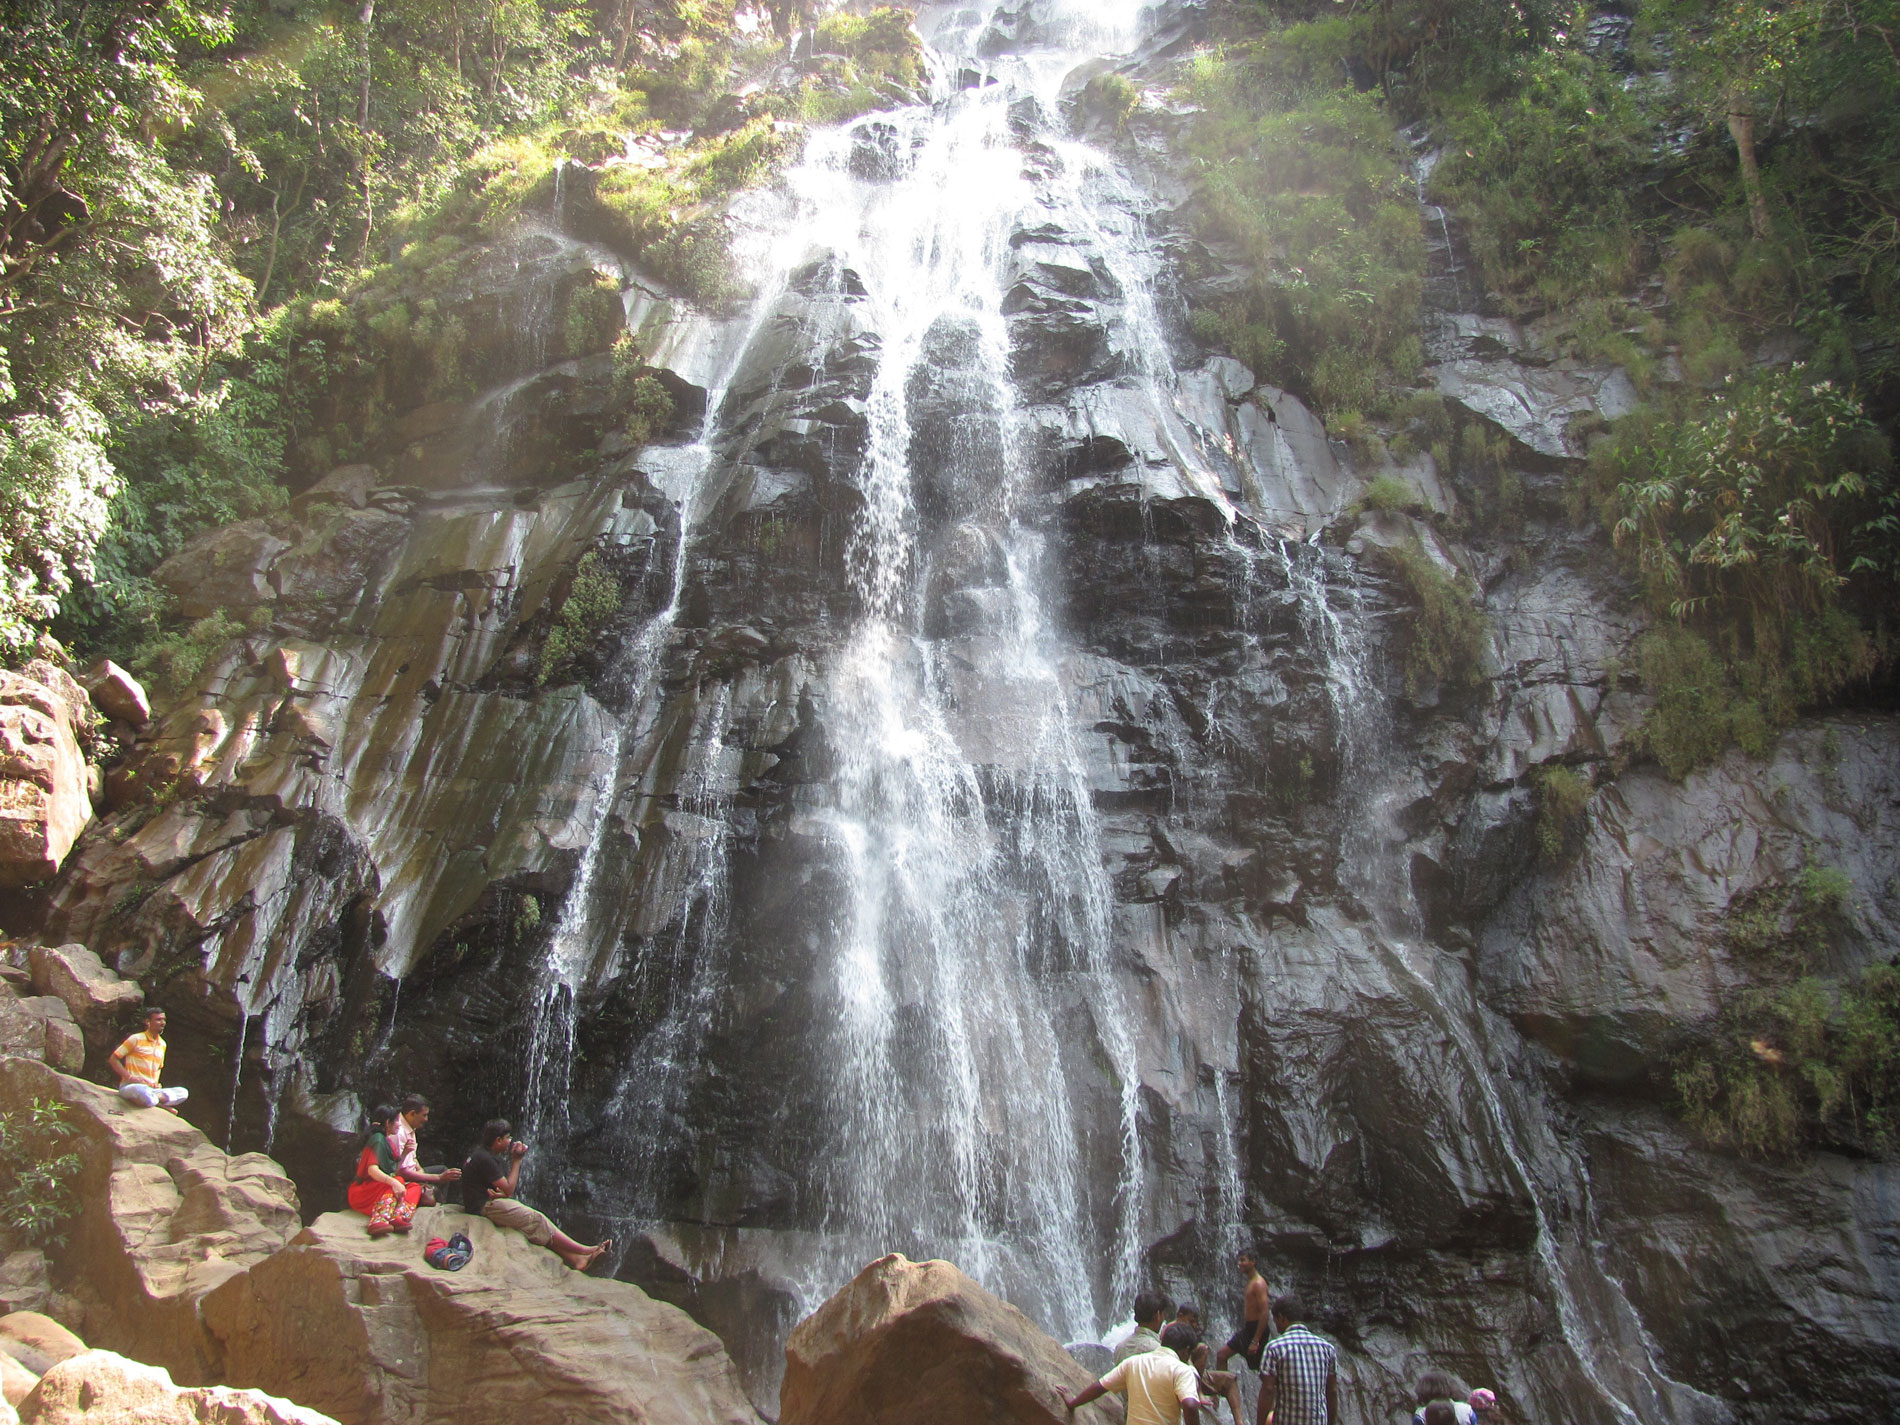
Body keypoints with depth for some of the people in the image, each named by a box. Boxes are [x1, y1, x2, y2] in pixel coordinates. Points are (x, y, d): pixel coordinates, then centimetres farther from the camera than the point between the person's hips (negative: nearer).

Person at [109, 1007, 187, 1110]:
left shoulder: (162, 1044, 17)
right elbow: (113, 1059, -4)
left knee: (183, 1093, -14)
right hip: (130, 1086, -6)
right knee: (144, 1093, -43)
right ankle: (163, 1105, -17)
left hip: (151, 1089, 6)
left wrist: (156, 1082, 10)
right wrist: (130, 1077, -15)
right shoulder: (136, 1039, -3)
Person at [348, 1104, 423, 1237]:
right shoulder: (378, 1139, -13)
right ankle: (378, 1220, -52)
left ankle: (398, 1217, -40)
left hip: (382, 1190, 9)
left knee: (415, 1187, -9)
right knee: (399, 1180, -31)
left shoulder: (384, 1139, 18)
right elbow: (372, 1170, -29)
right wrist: (393, 1182, -42)